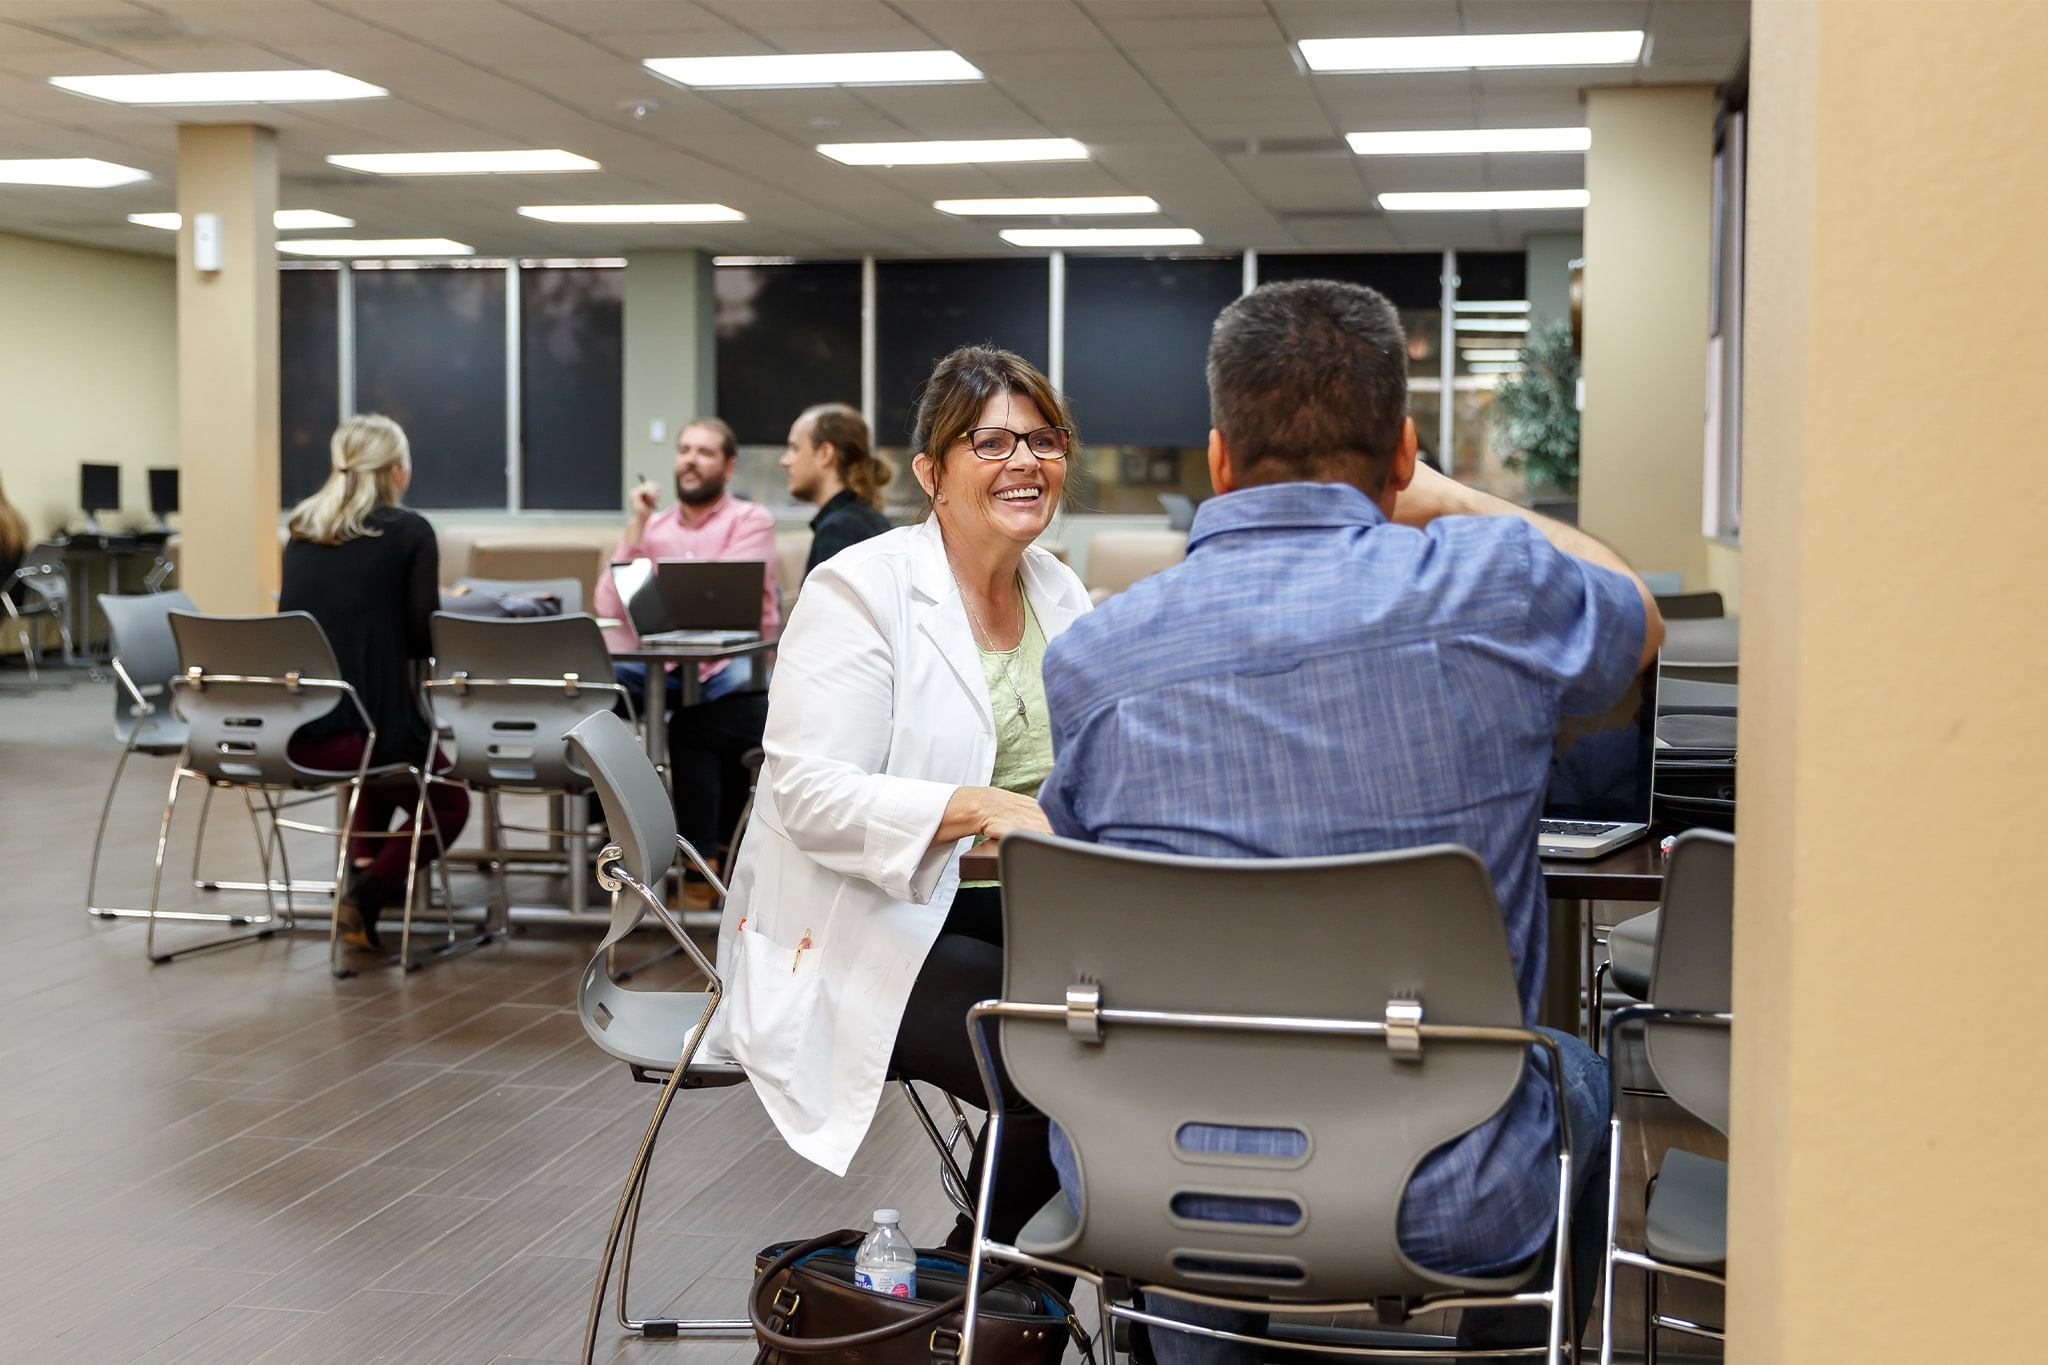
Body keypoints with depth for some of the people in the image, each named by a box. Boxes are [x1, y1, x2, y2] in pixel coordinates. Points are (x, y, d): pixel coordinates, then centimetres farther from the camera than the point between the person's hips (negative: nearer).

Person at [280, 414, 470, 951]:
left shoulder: (301, 530, 13)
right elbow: (425, 638, -4)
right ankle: (368, 893, -2)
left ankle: (363, 866, 28)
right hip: (364, 724, -6)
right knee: (448, 804, 22)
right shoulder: (409, 530, -3)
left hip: (291, 730, 6)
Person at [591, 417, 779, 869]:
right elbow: (610, 607, 4)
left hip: (730, 667, -4)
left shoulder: (751, 520, 4)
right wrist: (635, 526, 0)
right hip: (665, 668, 4)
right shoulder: (653, 526, 17)